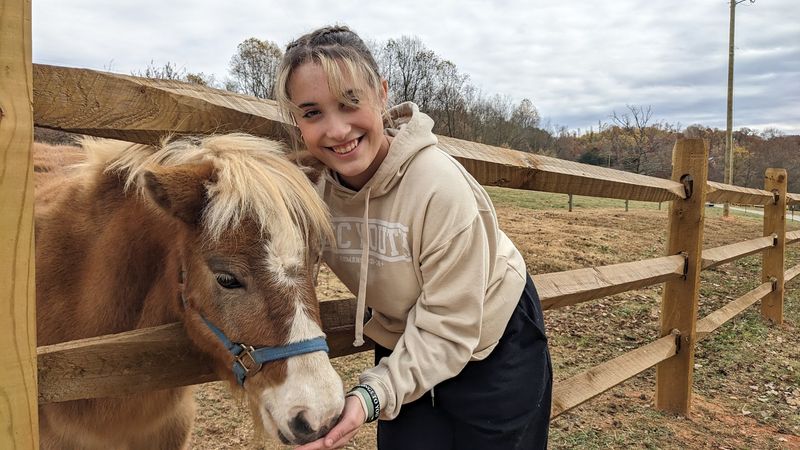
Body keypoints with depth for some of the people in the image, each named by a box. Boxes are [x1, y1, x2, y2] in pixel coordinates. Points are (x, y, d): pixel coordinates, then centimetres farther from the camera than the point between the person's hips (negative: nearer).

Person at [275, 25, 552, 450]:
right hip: (402, 341, 4)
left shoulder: (441, 187, -34)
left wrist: (374, 394, -36)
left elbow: (449, 328, -27)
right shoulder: (314, 184, -17)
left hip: (491, 343, -3)